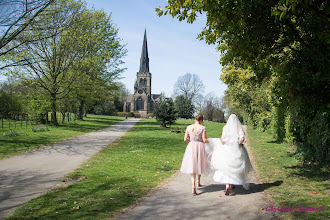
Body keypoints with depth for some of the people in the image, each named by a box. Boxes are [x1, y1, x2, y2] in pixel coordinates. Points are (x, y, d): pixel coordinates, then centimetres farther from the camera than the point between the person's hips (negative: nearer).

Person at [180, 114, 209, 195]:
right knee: (199, 165, 20)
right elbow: (204, 140, -9)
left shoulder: (189, 127, -1)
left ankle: (193, 187, -9)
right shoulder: (202, 128, -8)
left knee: (192, 166, 4)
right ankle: (198, 182, 38)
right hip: (200, 147, -1)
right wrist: (210, 141, 11)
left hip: (191, 147, 1)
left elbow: (185, 139, 0)